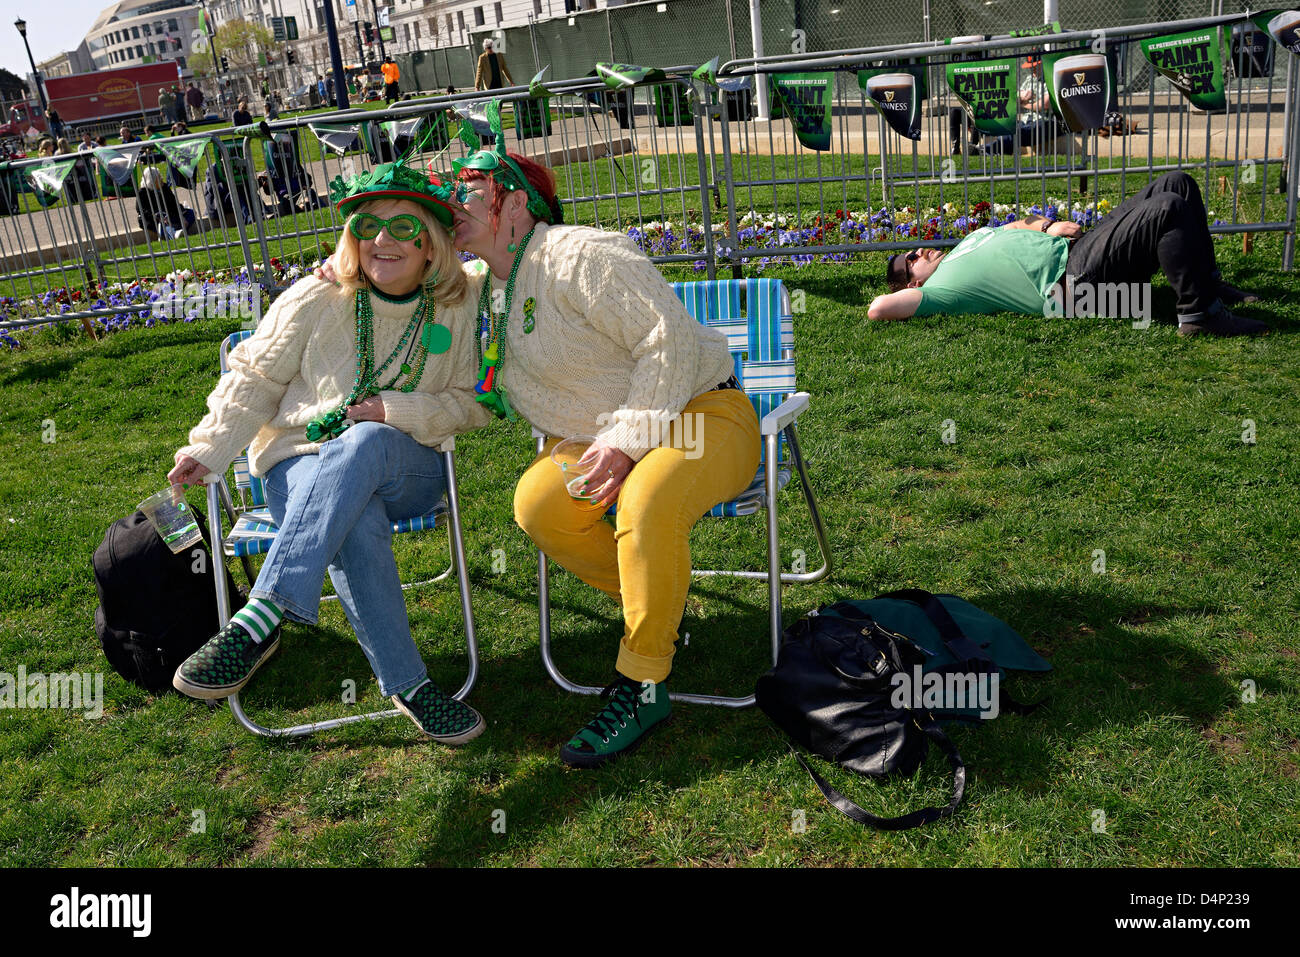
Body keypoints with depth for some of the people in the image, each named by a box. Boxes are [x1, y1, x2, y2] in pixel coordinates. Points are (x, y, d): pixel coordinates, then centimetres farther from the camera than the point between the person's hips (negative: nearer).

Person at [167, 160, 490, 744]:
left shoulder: (455, 311, 4)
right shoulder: (316, 301, 2)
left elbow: (469, 405, 7)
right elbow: (256, 379, 9)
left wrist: (396, 411, -11)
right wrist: (210, 448, -3)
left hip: (408, 469, 1)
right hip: (300, 465, 0)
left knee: (366, 443, -39)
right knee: (357, 523, -39)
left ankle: (260, 620, -44)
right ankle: (406, 685, -33)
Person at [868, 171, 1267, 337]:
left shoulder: (968, 242, 24)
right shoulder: (942, 286, -3)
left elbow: (1014, 228, 31)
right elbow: (878, 308, -17)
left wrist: (1048, 226, 11)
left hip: (1079, 245, 10)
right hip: (1074, 279, -10)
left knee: (1178, 183, 6)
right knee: (1168, 208, -26)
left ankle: (1206, 281, 12)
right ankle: (1200, 312, -19)